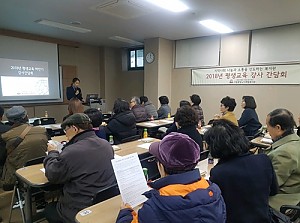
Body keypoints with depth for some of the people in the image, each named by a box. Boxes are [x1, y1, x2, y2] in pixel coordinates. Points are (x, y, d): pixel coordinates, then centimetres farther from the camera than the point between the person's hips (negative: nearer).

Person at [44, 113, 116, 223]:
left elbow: (52, 176, -9)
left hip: (80, 212, -6)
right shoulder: (107, 145, -5)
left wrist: (52, 153, 7)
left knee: (48, 209, 24)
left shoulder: (71, 152, -26)